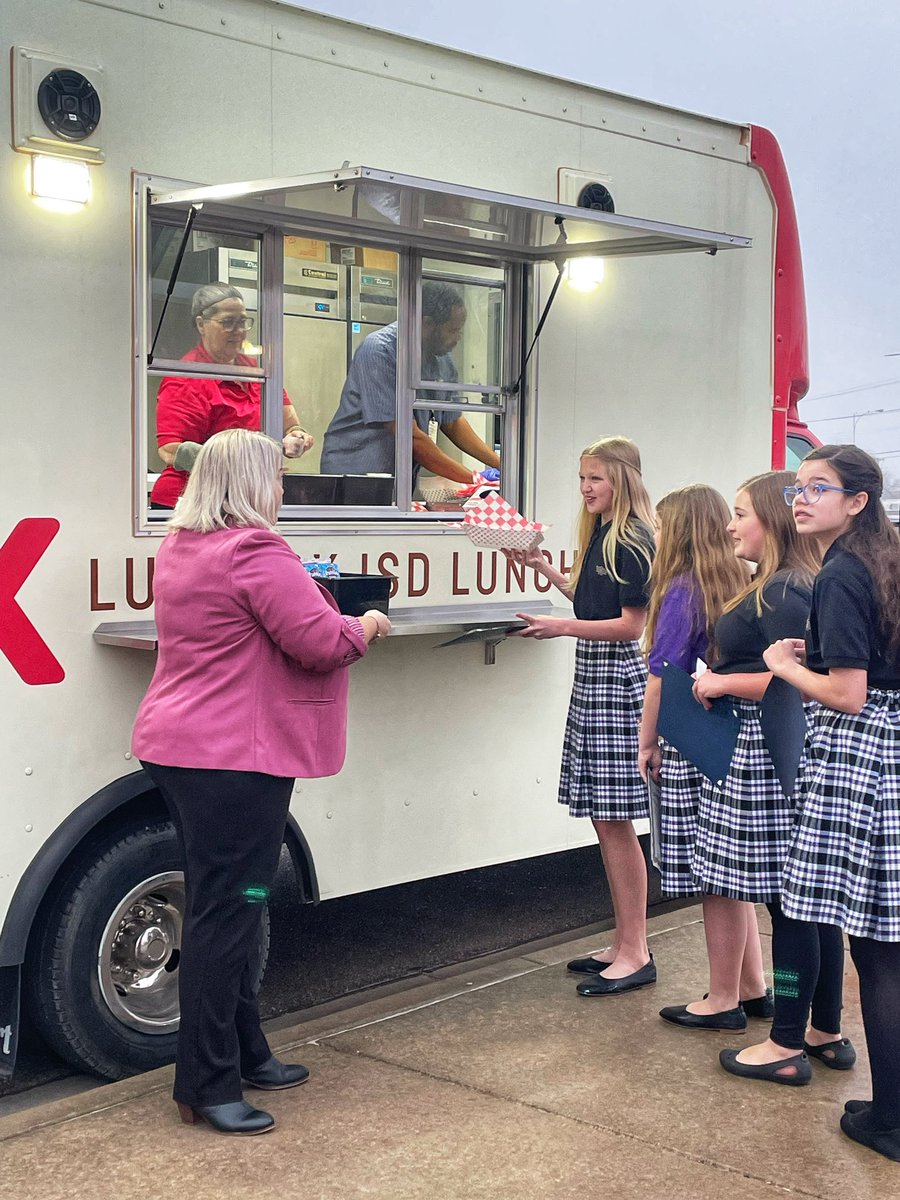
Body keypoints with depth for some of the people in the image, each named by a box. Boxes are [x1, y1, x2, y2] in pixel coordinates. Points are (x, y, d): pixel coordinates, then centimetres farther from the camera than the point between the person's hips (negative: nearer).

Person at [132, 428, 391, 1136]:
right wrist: (365, 627, 1)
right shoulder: (257, 553, -17)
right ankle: (207, 1089, 3)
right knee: (226, 912, -4)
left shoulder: (178, 549, 13)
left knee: (222, 908, 17)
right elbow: (322, 643, -19)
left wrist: (336, 618, 19)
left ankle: (245, 1054, 29)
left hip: (178, 746, 10)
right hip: (236, 757, -10)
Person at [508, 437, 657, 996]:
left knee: (615, 819, -6)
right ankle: (625, 944, 20)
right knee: (604, 819, 12)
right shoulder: (600, 535, 16)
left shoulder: (634, 541, -12)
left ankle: (637, 955, 2)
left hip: (617, 677, -10)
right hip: (592, 676, 10)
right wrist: (544, 567, 19)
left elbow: (632, 624, -15)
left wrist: (564, 627, -21)